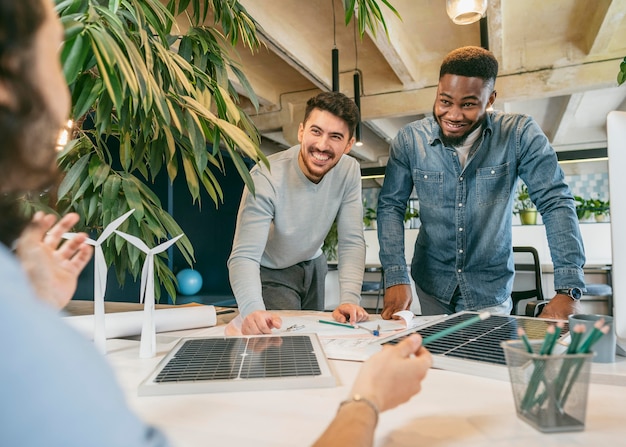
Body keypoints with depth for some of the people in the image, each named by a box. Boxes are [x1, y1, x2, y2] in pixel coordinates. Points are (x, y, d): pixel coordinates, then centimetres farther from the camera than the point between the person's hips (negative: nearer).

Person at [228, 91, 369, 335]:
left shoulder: (349, 171, -19)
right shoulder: (266, 177, -32)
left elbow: (352, 242, -19)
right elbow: (244, 256, -37)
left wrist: (349, 299, -33)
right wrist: (252, 309, -55)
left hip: (313, 265, 5)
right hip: (271, 272, -4)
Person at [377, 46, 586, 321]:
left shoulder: (520, 135, -14)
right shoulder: (409, 140, -11)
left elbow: (555, 202, -15)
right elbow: (390, 206, -9)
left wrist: (568, 290, -24)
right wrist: (396, 277, -21)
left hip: (491, 289, -1)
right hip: (431, 285, 2)